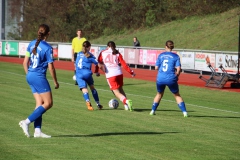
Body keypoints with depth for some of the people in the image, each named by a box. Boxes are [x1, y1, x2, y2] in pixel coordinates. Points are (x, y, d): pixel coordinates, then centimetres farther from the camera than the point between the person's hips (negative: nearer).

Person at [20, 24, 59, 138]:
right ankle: (27, 122, -10)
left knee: (40, 103, 11)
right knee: (48, 103, -1)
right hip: (39, 77, -8)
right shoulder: (47, 48, -13)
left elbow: (25, 62, 11)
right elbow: (51, 67, -11)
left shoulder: (32, 44, 7)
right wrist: (55, 82, 1)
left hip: (30, 76, 8)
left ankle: (37, 131, 6)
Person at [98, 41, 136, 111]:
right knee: (120, 89, 24)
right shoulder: (117, 53, 10)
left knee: (117, 92, 0)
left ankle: (126, 101, -27)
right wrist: (131, 72, 9)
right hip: (119, 73, 2)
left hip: (110, 75, -2)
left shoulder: (103, 53, 11)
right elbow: (123, 64, 4)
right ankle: (126, 105, 12)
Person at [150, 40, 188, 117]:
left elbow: (156, 67, 4)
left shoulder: (161, 55, 4)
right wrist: (176, 75, 11)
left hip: (160, 79, 2)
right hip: (171, 79, -2)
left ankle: (153, 110, 26)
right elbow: (178, 69, -8)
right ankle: (184, 112, 5)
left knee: (159, 94, 25)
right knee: (177, 95, 13)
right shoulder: (175, 56, -1)